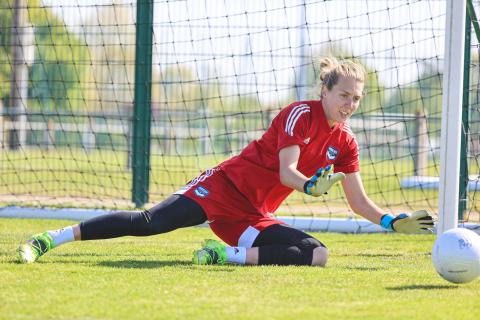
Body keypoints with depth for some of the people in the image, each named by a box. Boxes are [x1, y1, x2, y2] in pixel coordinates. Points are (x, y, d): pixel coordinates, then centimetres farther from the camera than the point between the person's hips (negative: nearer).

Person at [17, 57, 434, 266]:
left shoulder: (345, 143, 9)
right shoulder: (301, 114, -9)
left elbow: (359, 202, 11)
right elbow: (286, 171, -20)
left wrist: (394, 222, -3)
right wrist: (311, 186, -39)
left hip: (254, 216, 6)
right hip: (225, 186, -6)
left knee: (318, 255, -16)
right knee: (151, 222, -24)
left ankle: (230, 254, -13)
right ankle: (51, 238, -19)